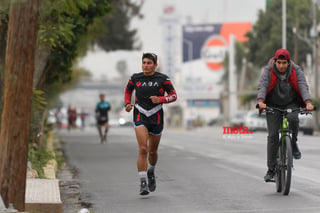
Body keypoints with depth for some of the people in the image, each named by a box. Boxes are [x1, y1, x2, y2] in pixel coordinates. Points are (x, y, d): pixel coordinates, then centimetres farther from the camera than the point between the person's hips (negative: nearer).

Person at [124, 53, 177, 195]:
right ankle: (143, 183, -17)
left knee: (152, 151, 13)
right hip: (140, 117, -1)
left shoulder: (162, 79, -1)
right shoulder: (135, 78, 3)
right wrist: (127, 103, 4)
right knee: (143, 149, -17)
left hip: (156, 118, 1)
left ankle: (151, 172, 45)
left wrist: (160, 99, -17)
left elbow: (173, 95, 1)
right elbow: (128, 90, 21)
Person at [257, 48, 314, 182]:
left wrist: (308, 103, -39)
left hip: (291, 103, 1)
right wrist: (261, 101, -47)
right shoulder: (268, 71, -15)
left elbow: (303, 86, -22)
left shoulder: (296, 71, -12)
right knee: (273, 135, -9)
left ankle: (293, 144, -5)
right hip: (273, 105, -1)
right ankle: (271, 169, -4)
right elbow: (262, 86, -27)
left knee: (293, 118, -33)